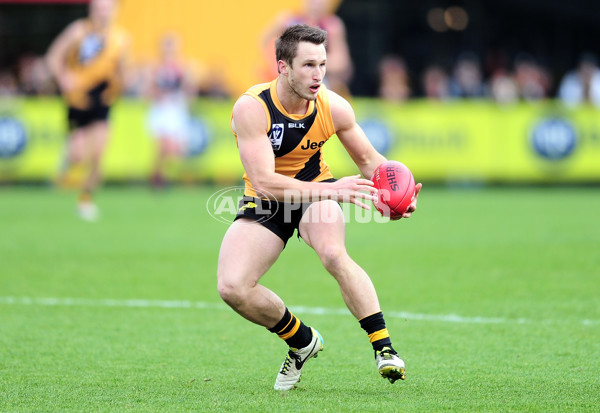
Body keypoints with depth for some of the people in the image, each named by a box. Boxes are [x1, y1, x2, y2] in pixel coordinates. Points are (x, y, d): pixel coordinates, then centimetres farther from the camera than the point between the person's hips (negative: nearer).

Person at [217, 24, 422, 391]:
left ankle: (384, 348, -27)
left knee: (334, 254, -33)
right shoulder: (251, 108, -26)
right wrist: (332, 190, -41)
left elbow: (369, 159, 2)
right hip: (266, 201, 0)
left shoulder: (334, 107, -15)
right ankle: (302, 341, 8)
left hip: (317, 190, 0)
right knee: (232, 288, -18)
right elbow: (264, 182, -33)